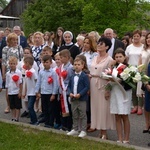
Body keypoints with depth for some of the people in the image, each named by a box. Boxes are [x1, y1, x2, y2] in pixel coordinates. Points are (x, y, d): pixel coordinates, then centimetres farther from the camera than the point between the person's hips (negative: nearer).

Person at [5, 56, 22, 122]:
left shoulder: (18, 72, -8)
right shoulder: (8, 73, 4)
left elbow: (20, 83, -7)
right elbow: (7, 84, 10)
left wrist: (20, 92, -10)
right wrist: (7, 93, 9)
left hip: (17, 92, -4)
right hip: (10, 92, 4)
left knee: (17, 106, 4)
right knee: (12, 107, 12)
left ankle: (17, 118, 11)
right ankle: (13, 118, 21)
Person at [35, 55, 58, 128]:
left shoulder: (53, 72, -8)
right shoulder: (41, 72, 5)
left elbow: (55, 84, -9)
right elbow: (38, 82, 11)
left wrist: (53, 94, -10)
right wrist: (37, 92, 8)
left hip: (50, 94, -5)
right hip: (43, 93, 5)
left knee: (51, 109, 3)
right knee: (44, 109, 11)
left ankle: (51, 123, 11)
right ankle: (46, 123, 21)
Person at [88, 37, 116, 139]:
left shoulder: (109, 59, -8)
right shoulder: (95, 58, 11)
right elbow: (91, 72, 14)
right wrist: (88, 86, 8)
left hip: (102, 86, -6)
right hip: (93, 85, 6)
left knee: (103, 107, 0)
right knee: (94, 105, 9)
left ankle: (103, 131, 9)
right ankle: (95, 125, 21)